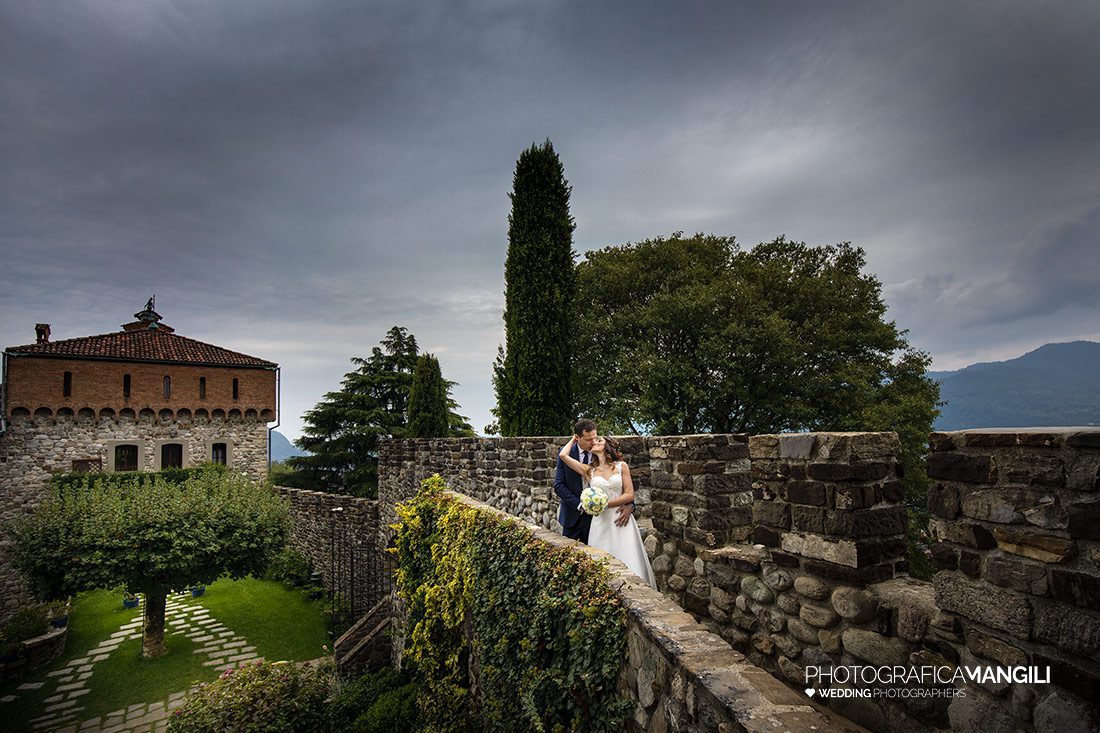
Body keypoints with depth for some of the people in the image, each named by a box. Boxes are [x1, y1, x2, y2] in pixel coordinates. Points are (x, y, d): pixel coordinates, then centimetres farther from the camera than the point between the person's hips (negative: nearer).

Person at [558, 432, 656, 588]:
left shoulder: (621, 466, 5)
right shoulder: (589, 470, 9)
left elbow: (629, 494, -1)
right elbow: (563, 455, 1)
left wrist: (605, 503, -10)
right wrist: (574, 439, 16)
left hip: (621, 521, -1)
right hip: (601, 523, 1)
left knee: (627, 565, -3)